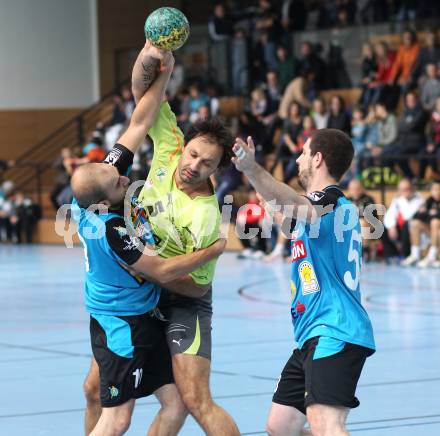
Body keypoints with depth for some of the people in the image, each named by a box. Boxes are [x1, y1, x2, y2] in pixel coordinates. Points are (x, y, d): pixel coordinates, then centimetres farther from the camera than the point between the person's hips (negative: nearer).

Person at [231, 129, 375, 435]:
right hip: (313, 338, 11)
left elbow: (296, 206, -34)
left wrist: (252, 170, -50)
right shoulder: (339, 206, 21)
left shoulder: (332, 202, -10)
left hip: (334, 336, -11)